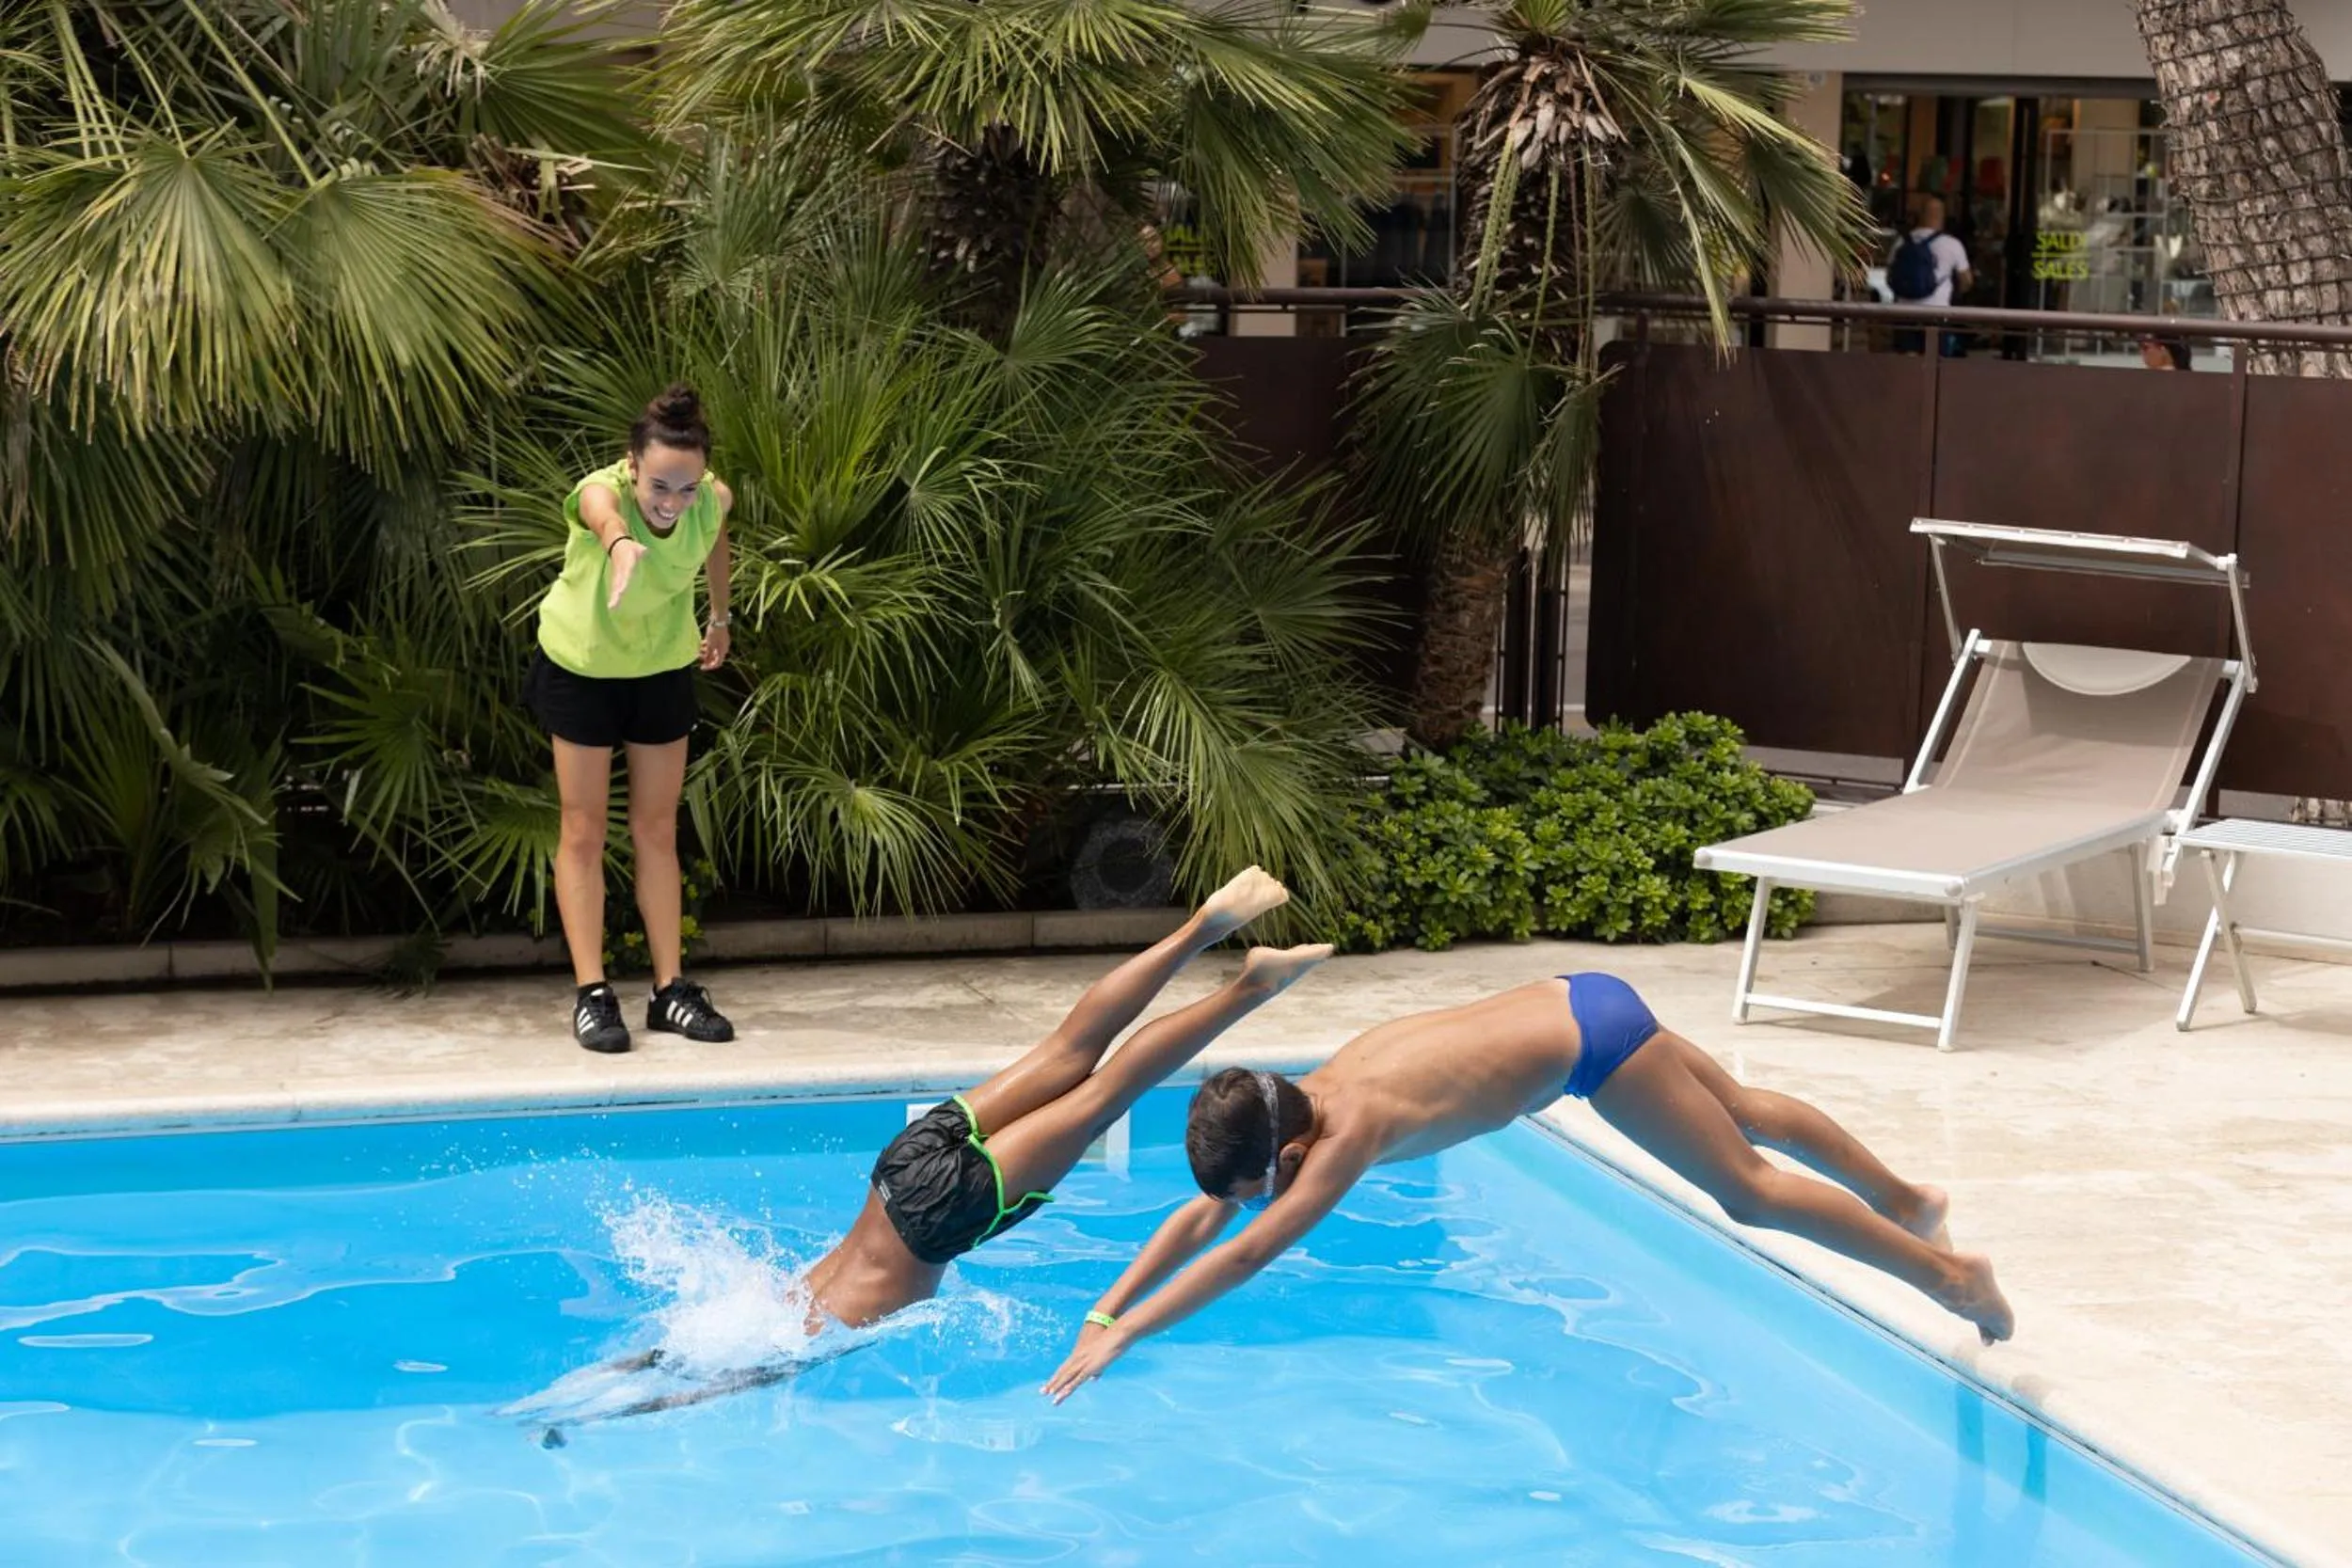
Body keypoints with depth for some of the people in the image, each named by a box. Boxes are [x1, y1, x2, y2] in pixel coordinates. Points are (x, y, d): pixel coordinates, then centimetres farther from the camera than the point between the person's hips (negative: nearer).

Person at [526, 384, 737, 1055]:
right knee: (583, 831, 1)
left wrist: (719, 618, 14)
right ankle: (591, 994, 6)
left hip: (664, 665, 3)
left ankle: (671, 990, 14)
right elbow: (603, 514, -64)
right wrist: (621, 546, -87)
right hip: (581, 664, -3)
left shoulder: (714, 499, -24)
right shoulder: (601, 491, -36)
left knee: (657, 830, 9)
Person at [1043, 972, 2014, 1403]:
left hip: (1592, 1040, -8)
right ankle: (1908, 1205, 43)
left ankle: (1949, 1274, 11)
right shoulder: (1300, 1102, -5)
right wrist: (1101, 1313, -5)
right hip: (1573, 1002, 8)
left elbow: (1249, 1252, -35)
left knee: (1748, 1189, 0)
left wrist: (1125, 1335, -34)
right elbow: (1197, 1219, 1)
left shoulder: (1354, 1128, -29)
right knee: (1744, 1117, 24)